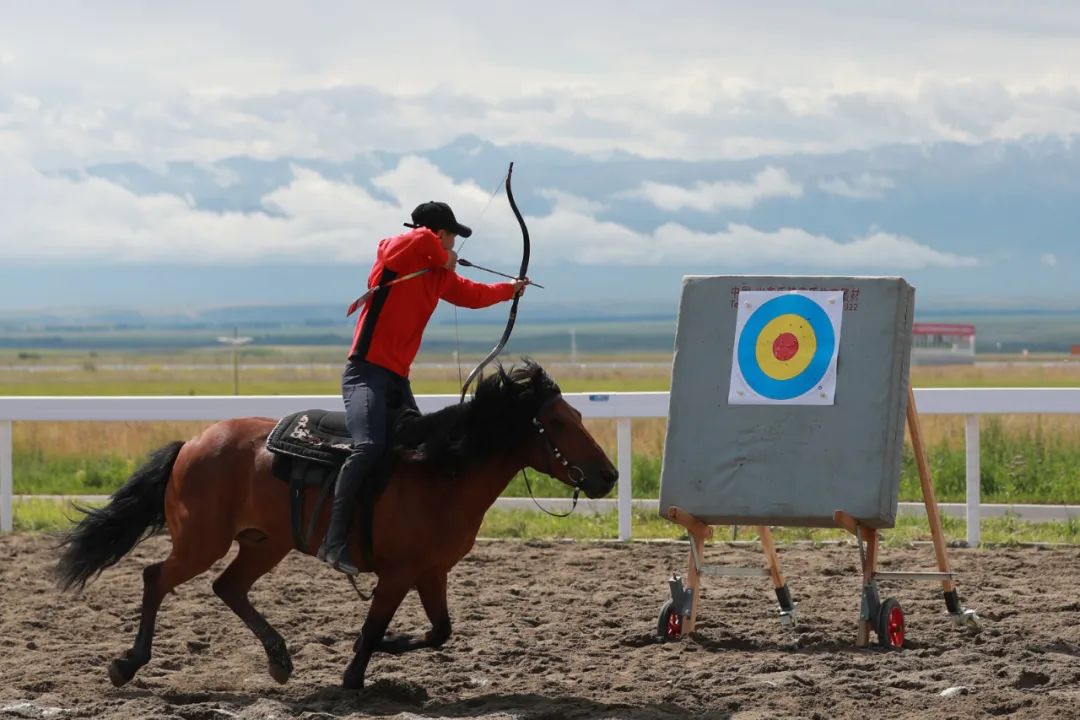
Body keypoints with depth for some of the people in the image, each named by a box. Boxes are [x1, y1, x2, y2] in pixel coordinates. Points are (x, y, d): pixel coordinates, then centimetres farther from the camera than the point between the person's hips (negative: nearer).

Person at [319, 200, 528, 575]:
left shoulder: (440, 275, 18)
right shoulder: (395, 253, -6)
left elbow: (473, 295, 37)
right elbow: (422, 238, -28)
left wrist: (509, 290, 50)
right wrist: (445, 261, -9)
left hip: (398, 379, 9)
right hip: (366, 372, -9)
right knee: (369, 446, -29)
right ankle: (334, 541, -33)